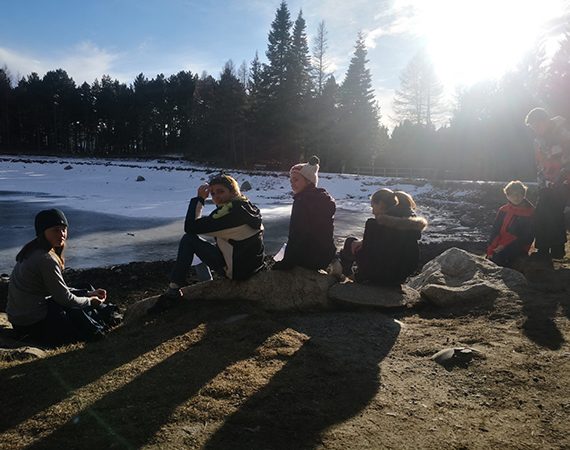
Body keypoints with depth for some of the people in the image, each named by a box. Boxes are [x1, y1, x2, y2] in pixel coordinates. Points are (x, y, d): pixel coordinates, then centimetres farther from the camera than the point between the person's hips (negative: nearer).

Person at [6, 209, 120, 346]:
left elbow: (60, 289, 11)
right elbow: (64, 298, -17)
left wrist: (89, 293, 10)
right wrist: (90, 301, 0)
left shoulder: (33, 251, 6)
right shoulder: (46, 259, -25)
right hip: (34, 323, -10)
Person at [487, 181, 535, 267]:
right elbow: (495, 232, 9)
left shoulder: (530, 212, 0)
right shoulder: (503, 210, 12)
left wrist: (505, 247, -13)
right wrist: (490, 250, -5)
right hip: (500, 248, 4)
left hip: (518, 250, -4)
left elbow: (528, 237, -4)